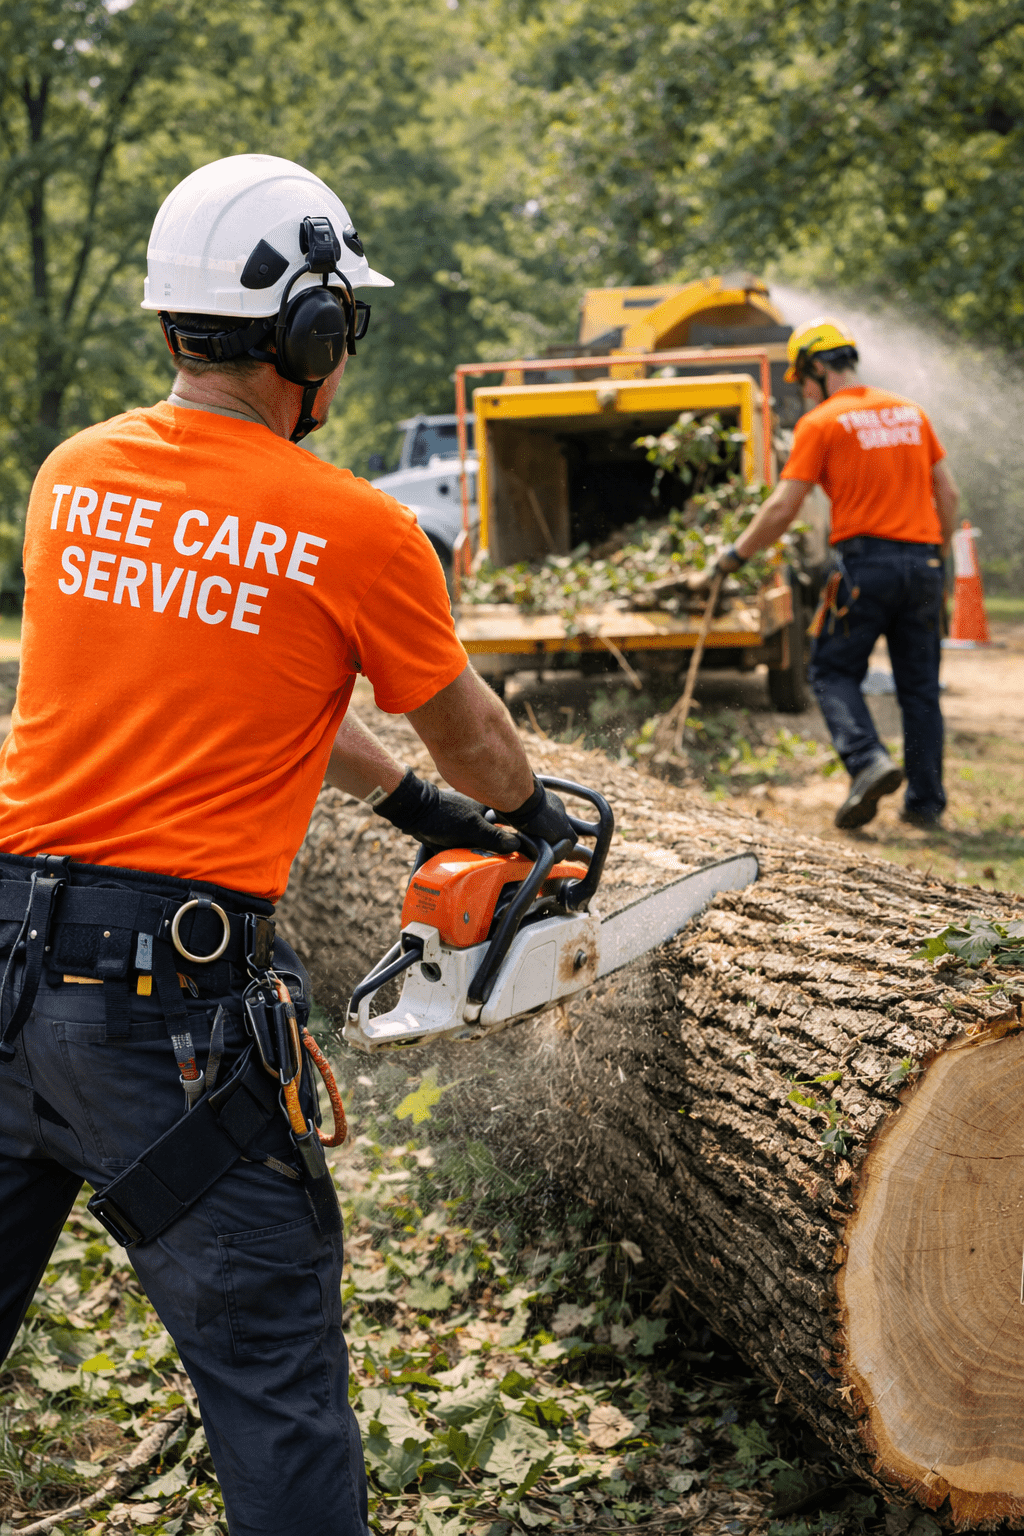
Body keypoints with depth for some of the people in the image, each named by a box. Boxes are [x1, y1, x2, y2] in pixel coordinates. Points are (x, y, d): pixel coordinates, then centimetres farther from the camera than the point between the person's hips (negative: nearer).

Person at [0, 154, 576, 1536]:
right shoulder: (357, 535, -9)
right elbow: (471, 738, 8)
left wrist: (412, 804, 26)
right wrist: (533, 816, 31)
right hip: (171, 1003, -6)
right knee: (277, 1380, 5)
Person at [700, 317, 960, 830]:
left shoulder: (821, 423, -3)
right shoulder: (909, 412, 14)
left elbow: (782, 508, -6)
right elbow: (948, 493, 15)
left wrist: (735, 555, 5)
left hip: (865, 560, -5)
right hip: (923, 561, 5)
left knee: (833, 671, 6)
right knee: (919, 684, 10)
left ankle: (868, 761, -16)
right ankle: (925, 801, 11)